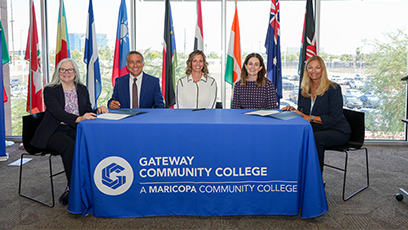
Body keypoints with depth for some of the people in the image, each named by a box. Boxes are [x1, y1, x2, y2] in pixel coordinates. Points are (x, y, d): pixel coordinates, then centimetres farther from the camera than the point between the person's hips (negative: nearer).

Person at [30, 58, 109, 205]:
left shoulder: (82, 89, 14)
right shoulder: (50, 90, -1)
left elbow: (88, 112, 10)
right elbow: (57, 112, -18)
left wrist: (98, 110, -14)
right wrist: (78, 119, -35)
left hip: (74, 130, 4)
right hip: (53, 132, -3)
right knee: (69, 145, -35)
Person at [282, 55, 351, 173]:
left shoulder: (333, 88, -9)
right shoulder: (304, 90, 9)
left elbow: (334, 118, -16)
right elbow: (301, 111, 14)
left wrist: (309, 118, -23)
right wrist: (293, 110, -10)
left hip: (337, 131, -5)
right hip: (315, 130, 5)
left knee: (315, 138, -36)